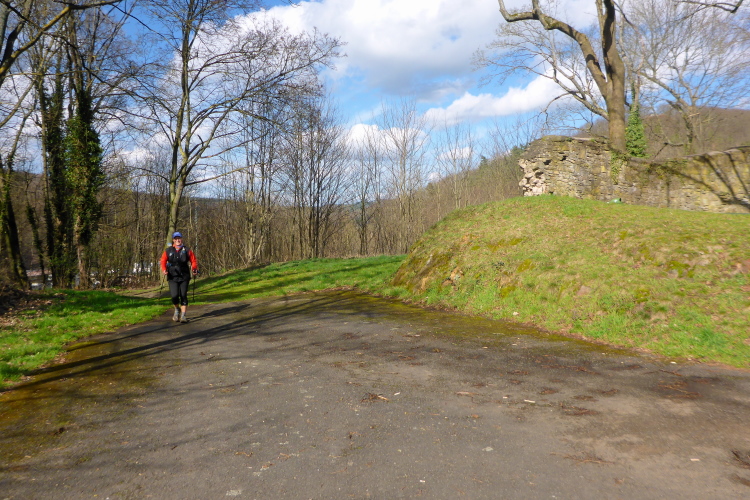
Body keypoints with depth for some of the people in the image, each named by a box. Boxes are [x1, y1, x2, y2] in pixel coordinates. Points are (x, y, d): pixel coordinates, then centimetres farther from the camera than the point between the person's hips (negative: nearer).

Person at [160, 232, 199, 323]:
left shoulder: (187, 250, 4)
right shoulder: (168, 251, 5)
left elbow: (194, 261, 8)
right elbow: (163, 261, 7)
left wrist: (194, 268, -8)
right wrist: (164, 269, -10)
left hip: (184, 277, 0)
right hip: (172, 277, 0)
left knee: (183, 296, -2)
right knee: (174, 296, -10)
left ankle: (183, 316, 5)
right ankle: (177, 309, 21)